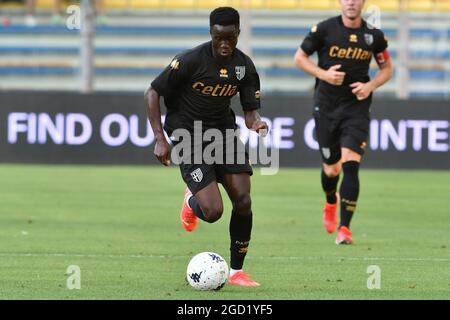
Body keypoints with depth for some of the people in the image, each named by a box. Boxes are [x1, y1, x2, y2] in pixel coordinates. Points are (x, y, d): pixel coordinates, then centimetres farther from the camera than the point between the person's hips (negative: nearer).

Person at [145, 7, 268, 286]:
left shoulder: (244, 66, -3)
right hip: (188, 135, -5)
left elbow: (251, 110, 2)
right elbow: (153, 93, -10)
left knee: (243, 200, -9)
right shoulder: (191, 61, -17)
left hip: (224, 130, 5)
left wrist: (256, 123, -23)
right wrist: (160, 140, -16)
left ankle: (237, 271, 7)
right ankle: (192, 202, 24)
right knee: (213, 212, -16)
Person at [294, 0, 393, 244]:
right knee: (331, 169, 8)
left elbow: (386, 68, 12)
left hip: (357, 107, 0)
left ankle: (344, 228, -14)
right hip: (326, 107, 0)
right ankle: (331, 204, 44)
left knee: (350, 165, -16)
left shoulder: (374, 35, -1)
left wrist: (370, 86, -7)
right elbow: (299, 57, 3)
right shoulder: (324, 29, -6)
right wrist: (323, 73, -13)